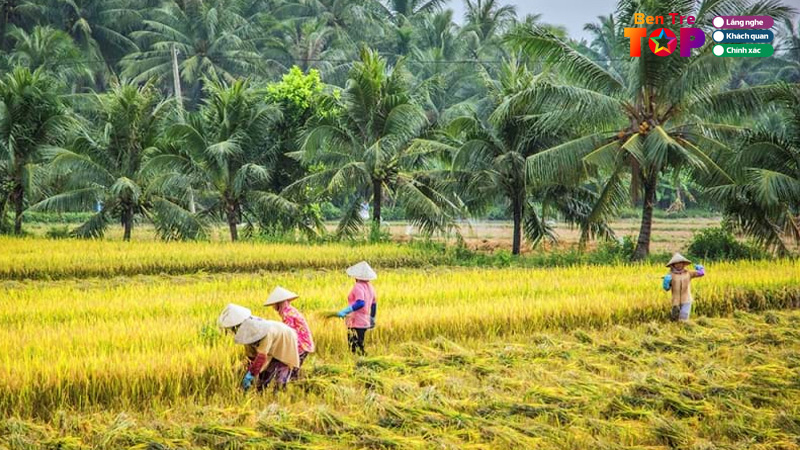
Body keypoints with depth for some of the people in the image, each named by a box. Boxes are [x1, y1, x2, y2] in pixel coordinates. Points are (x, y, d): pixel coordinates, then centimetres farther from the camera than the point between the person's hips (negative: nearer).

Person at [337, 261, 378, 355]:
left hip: (356, 323, -9)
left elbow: (360, 303, -30)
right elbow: (374, 303, 20)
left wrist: (345, 311, -32)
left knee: (355, 349, -8)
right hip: (365, 322, 9)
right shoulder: (370, 287, 11)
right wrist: (372, 318, 33)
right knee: (359, 348, 16)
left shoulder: (358, 287, -16)